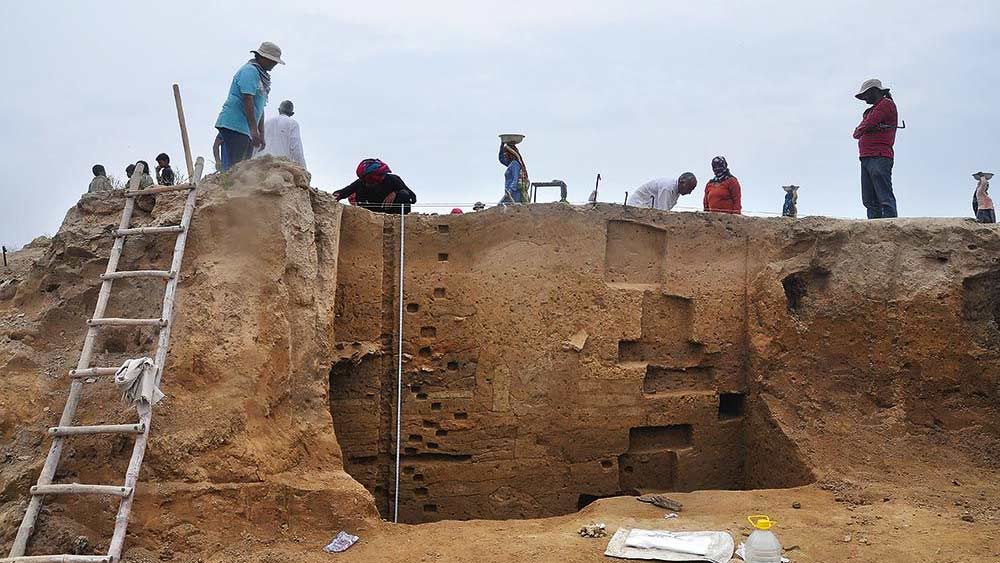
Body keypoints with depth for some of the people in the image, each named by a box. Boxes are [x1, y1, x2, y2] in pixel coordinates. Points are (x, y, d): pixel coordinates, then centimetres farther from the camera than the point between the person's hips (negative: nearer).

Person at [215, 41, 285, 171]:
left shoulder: (262, 76, 24)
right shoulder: (250, 71, -6)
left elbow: (260, 108, 26)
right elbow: (247, 100, -17)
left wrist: (261, 134, 22)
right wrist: (254, 130, -22)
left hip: (246, 130, 10)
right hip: (234, 126, -10)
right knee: (233, 169, -16)